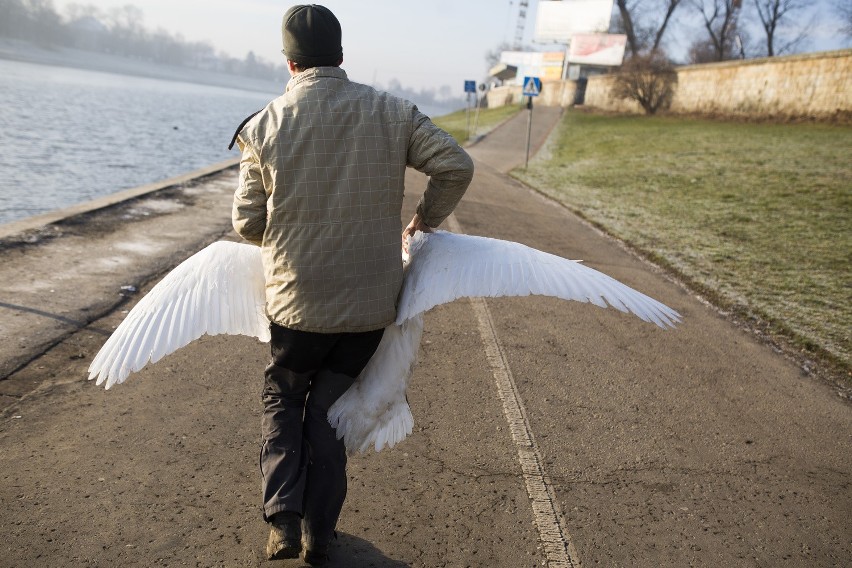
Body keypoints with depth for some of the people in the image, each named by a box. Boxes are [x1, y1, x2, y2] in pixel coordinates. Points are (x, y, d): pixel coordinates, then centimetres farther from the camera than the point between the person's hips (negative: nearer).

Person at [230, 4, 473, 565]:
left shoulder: (264, 125, -7)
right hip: (371, 303, 2)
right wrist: (423, 222, 10)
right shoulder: (392, 112, -5)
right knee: (329, 410, 19)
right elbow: (457, 166, -5)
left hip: (296, 302, -1)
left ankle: (284, 518, 12)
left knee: (281, 399, 24)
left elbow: (247, 221, -3)